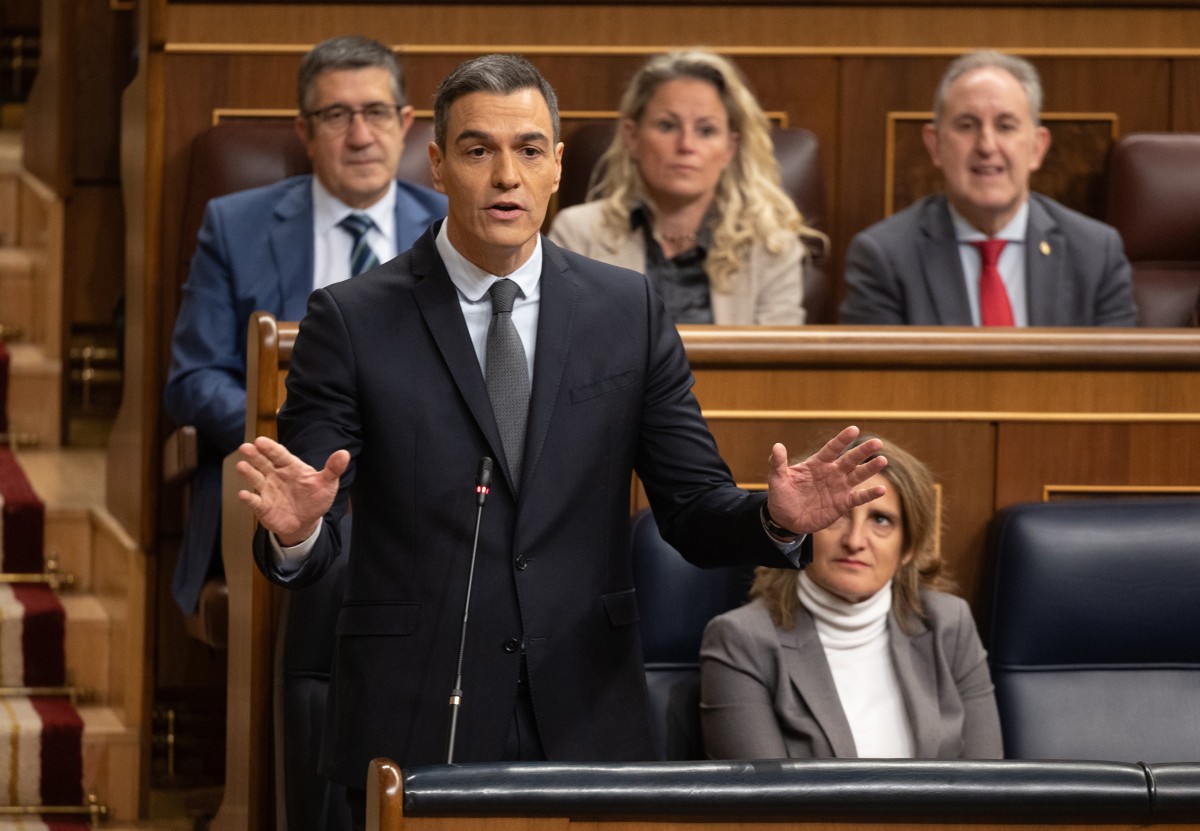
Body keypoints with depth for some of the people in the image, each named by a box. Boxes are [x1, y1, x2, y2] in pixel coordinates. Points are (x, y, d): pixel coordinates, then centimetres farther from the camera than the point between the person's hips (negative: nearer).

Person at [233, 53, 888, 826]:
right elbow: (312, 553, -6)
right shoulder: (353, 321, -2)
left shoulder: (628, 310, 5)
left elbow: (698, 515, 4)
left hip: (587, 726, 2)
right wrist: (294, 528, -29)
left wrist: (778, 517, -17)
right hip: (413, 731, -2)